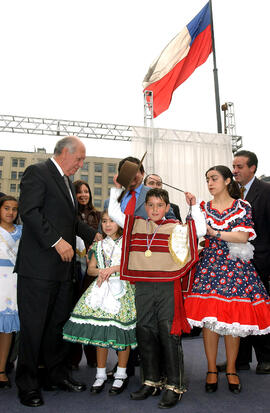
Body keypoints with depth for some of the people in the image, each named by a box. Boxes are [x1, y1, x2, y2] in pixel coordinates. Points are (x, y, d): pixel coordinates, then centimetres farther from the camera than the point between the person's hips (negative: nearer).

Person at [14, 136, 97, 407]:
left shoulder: (65, 181, 20)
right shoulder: (37, 172, -7)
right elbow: (29, 211, -20)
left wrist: (94, 235, 21)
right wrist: (56, 241, -23)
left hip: (62, 265, 9)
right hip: (39, 265, -9)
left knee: (58, 322, 16)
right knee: (33, 325, 2)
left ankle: (57, 375, 29)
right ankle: (27, 385, 16)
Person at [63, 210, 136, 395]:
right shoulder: (99, 245, 14)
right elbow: (90, 268, 14)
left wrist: (113, 269, -15)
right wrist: (100, 271, -7)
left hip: (121, 289, -4)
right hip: (101, 289, 4)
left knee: (120, 331, -3)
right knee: (99, 331, 4)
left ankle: (121, 375, 14)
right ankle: (101, 374, 18)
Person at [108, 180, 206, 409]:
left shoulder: (175, 228, 3)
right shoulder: (135, 225, 10)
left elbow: (201, 230, -3)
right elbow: (113, 212, 14)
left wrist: (194, 206, -3)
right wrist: (117, 189, 10)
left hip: (168, 287, -3)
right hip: (143, 287, 4)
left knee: (169, 334, -1)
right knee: (145, 333, 10)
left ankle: (174, 386, 11)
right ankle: (151, 381, 25)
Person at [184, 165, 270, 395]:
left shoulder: (243, 206, 3)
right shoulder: (203, 208, 11)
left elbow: (244, 237, -9)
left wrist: (215, 232, -13)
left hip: (235, 267, -1)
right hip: (209, 266, 2)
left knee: (233, 318, 1)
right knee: (209, 318, -1)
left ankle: (231, 370, 18)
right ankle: (212, 370, 15)